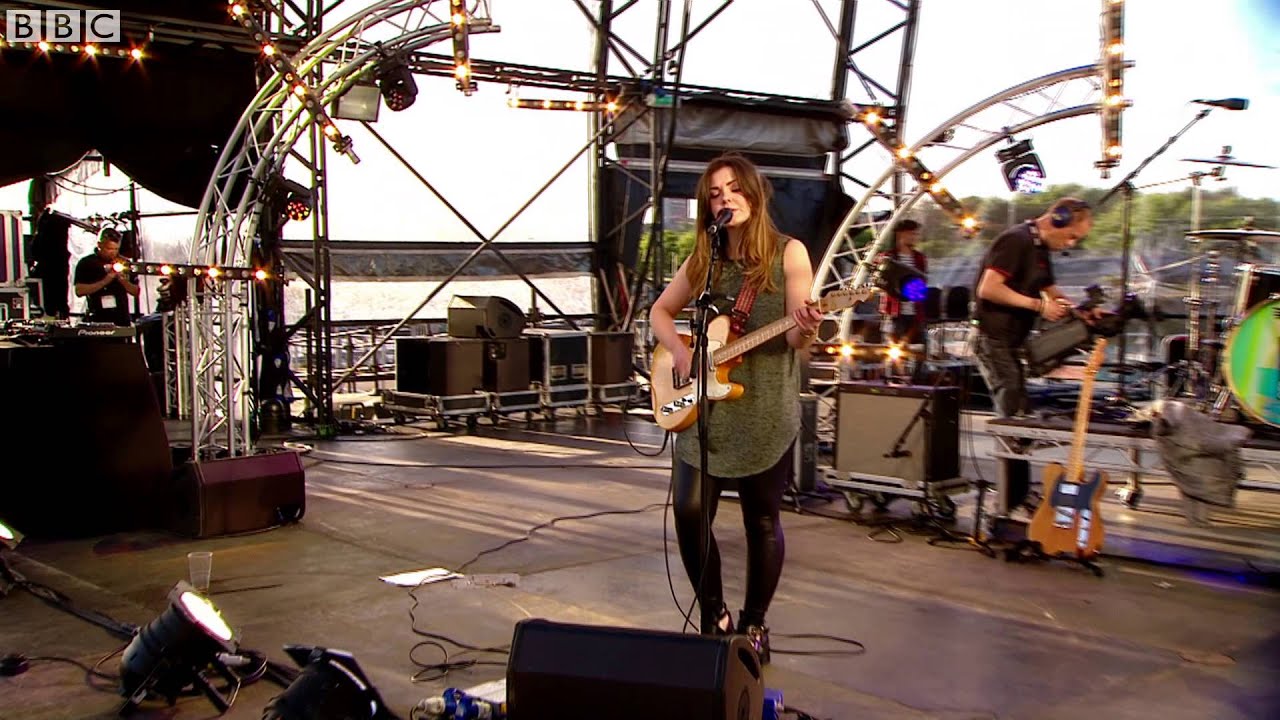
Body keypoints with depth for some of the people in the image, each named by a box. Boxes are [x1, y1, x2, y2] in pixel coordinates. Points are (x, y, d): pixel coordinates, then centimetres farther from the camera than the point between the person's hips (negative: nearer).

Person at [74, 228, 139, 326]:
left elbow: (136, 292, 13)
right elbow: (79, 291, -9)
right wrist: (104, 281, -16)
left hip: (122, 320, 4)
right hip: (97, 321, -4)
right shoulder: (86, 263, 2)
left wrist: (124, 281, -7)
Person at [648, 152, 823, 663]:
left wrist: (805, 330, -30)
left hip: (765, 412, -3)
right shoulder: (702, 259, 7)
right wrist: (680, 352, 0)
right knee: (690, 512, -3)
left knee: (762, 521, 6)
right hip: (703, 408, 3)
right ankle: (714, 617, 18)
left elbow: (796, 341, -6)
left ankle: (753, 625, 24)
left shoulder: (788, 253, -3)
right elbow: (660, 311, 18)